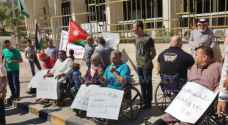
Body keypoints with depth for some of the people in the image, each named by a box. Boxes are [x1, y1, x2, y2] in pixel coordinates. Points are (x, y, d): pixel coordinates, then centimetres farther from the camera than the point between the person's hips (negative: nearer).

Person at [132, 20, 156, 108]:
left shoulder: (148, 39, -11)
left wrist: (148, 61, -9)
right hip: (139, 65, 7)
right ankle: (144, 101, 27)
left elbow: (153, 53, -6)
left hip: (146, 65, -7)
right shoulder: (136, 39, 10)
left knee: (147, 84, 2)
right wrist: (137, 61, 12)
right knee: (142, 84, 14)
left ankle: (148, 102, 14)